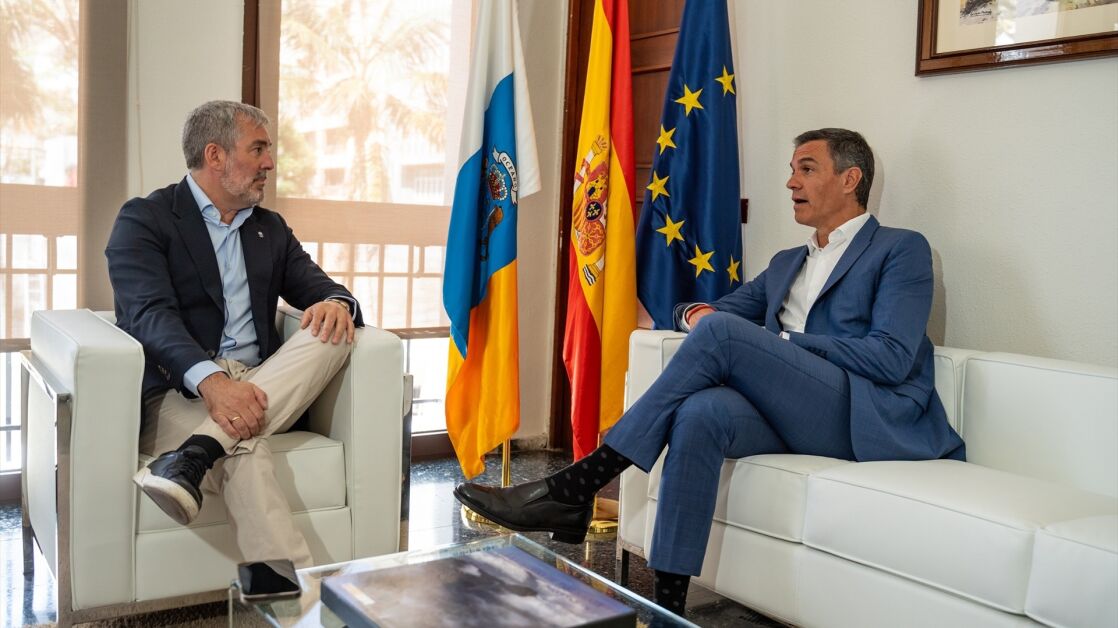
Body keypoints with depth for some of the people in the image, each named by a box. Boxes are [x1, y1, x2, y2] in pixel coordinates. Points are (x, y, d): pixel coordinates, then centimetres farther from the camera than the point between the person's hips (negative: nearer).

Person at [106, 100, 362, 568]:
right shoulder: (144, 219, 1)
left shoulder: (271, 228, 21)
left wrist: (337, 302, -17)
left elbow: (319, 287, 13)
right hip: (179, 394, -5)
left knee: (333, 328, -22)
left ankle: (193, 457, -36)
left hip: (259, 390, 6)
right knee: (244, 448, -36)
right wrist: (211, 381, -35)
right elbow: (150, 314, -15)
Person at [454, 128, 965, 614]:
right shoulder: (787, 262, 28)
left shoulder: (901, 249, 7)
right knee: (701, 412, -30)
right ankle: (668, 608, -30)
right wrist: (696, 313, 2)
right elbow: (720, 307, 28)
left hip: (872, 420, -5)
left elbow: (892, 357, -8)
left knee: (721, 331, -26)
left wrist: (782, 342, -9)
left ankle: (575, 487, -26)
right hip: (792, 418, 5)